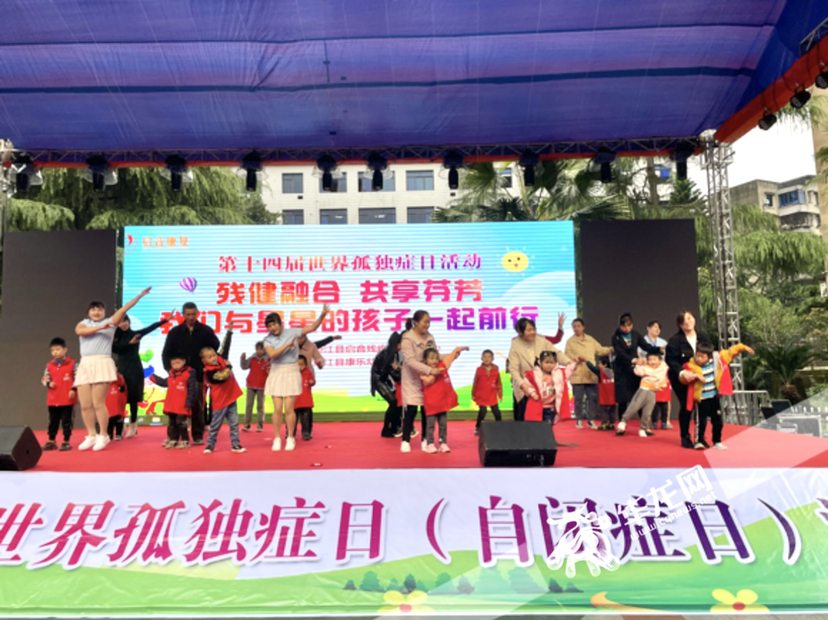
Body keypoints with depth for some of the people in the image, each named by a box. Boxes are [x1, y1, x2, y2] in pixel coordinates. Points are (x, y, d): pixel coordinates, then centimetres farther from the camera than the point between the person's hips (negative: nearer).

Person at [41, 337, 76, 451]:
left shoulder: (72, 363, -4)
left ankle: (66, 441, 10)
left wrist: (73, 389, -15)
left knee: (66, 421, 2)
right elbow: (44, 379, 11)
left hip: (67, 399, -4)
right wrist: (48, 383, -10)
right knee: (53, 421, 13)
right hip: (53, 400, 4)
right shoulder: (49, 365, 7)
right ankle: (51, 441, 23)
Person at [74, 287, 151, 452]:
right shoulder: (84, 323, 17)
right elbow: (80, 331, -6)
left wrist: (140, 295, -3)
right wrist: (100, 327, -14)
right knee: (85, 405, 1)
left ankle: (103, 436, 2)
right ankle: (91, 436, 12)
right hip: (84, 365, 4)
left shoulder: (110, 322, 12)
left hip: (102, 364, -3)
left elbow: (124, 309, 4)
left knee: (98, 403, -8)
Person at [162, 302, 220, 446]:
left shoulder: (206, 331, 4)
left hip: (199, 375, -1)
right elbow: (166, 353, 9)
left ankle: (198, 436, 8)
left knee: (198, 406, 2)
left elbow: (215, 349, 7)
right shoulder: (175, 332, 7)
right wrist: (169, 368, -4)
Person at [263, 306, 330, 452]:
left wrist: (322, 314, -11)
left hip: (291, 373, -1)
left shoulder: (292, 332, 0)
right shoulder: (268, 339, 0)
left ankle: (290, 438, 12)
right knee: (277, 409, -1)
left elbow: (312, 327, 1)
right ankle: (277, 439, 12)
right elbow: (272, 354, -18)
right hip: (276, 374, 1)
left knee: (288, 408, -3)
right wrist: (287, 344, -19)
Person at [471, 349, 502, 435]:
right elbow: (475, 383, 4)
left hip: (492, 396, 2)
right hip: (481, 396, -1)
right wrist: (473, 394, 8)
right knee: (482, 411, -6)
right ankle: (478, 427, 13)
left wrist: (500, 395, 8)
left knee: (496, 411, 1)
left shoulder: (496, 370, -1)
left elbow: (499, 383, 6)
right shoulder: (479, 370, -4)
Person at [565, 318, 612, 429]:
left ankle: (591, 420, 12)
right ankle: (579, 420, 12)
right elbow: (567, 356, -1)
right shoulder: (570, 341, 4)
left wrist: (611, 349, -1)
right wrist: (577, 358, -15)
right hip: (577, 375, -2)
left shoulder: (591, 340, 12)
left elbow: (600, 350, 12)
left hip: (591, 375, 2)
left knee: (592, 397, 2)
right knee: (578, 398, 0)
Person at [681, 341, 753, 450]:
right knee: (701, 421, -8)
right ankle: (698, 441, 6)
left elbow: (730, 352, 9)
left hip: (714, 397, 5)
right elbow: (683, 377, -25)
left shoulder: (717, 358, -3)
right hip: (701, 399, -5)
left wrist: (743, 348, 10)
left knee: (717, 421, 14)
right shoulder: (691, 365, -16)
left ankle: (717, 442, 28)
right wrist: (695, 376, -41)